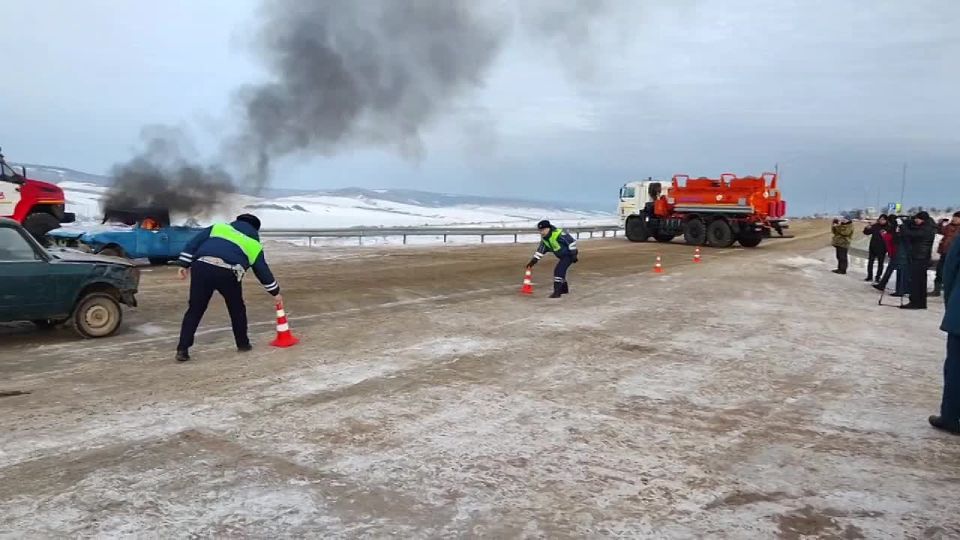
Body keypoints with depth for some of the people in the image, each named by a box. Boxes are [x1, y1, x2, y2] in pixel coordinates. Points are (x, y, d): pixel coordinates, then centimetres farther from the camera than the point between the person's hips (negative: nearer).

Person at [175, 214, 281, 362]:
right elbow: (263, 270, 27)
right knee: (237, 308, 22)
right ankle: (243, 343, 32)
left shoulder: (219, 227, 28)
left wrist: (184, 264, 14)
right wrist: (275, 292, 36)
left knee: (195, 310, 11)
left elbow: (195, 242, 17)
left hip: (202, 267, 2)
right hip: (227, 273, -1)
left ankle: (182, 349, 6)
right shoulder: (254, 243, 24)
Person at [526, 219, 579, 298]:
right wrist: (533, 261, 0)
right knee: (560, 271, 17)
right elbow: (540, 250, 7)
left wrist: (574, 254, -19)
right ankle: (564, 289, 37)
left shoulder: (558, 234, -26)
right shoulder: (544, 239, 1)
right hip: (562, 256, 9)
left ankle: (557, 292, -16)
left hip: (568, 255, -9)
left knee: (558, 271, -17)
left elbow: (572, 241, -21)